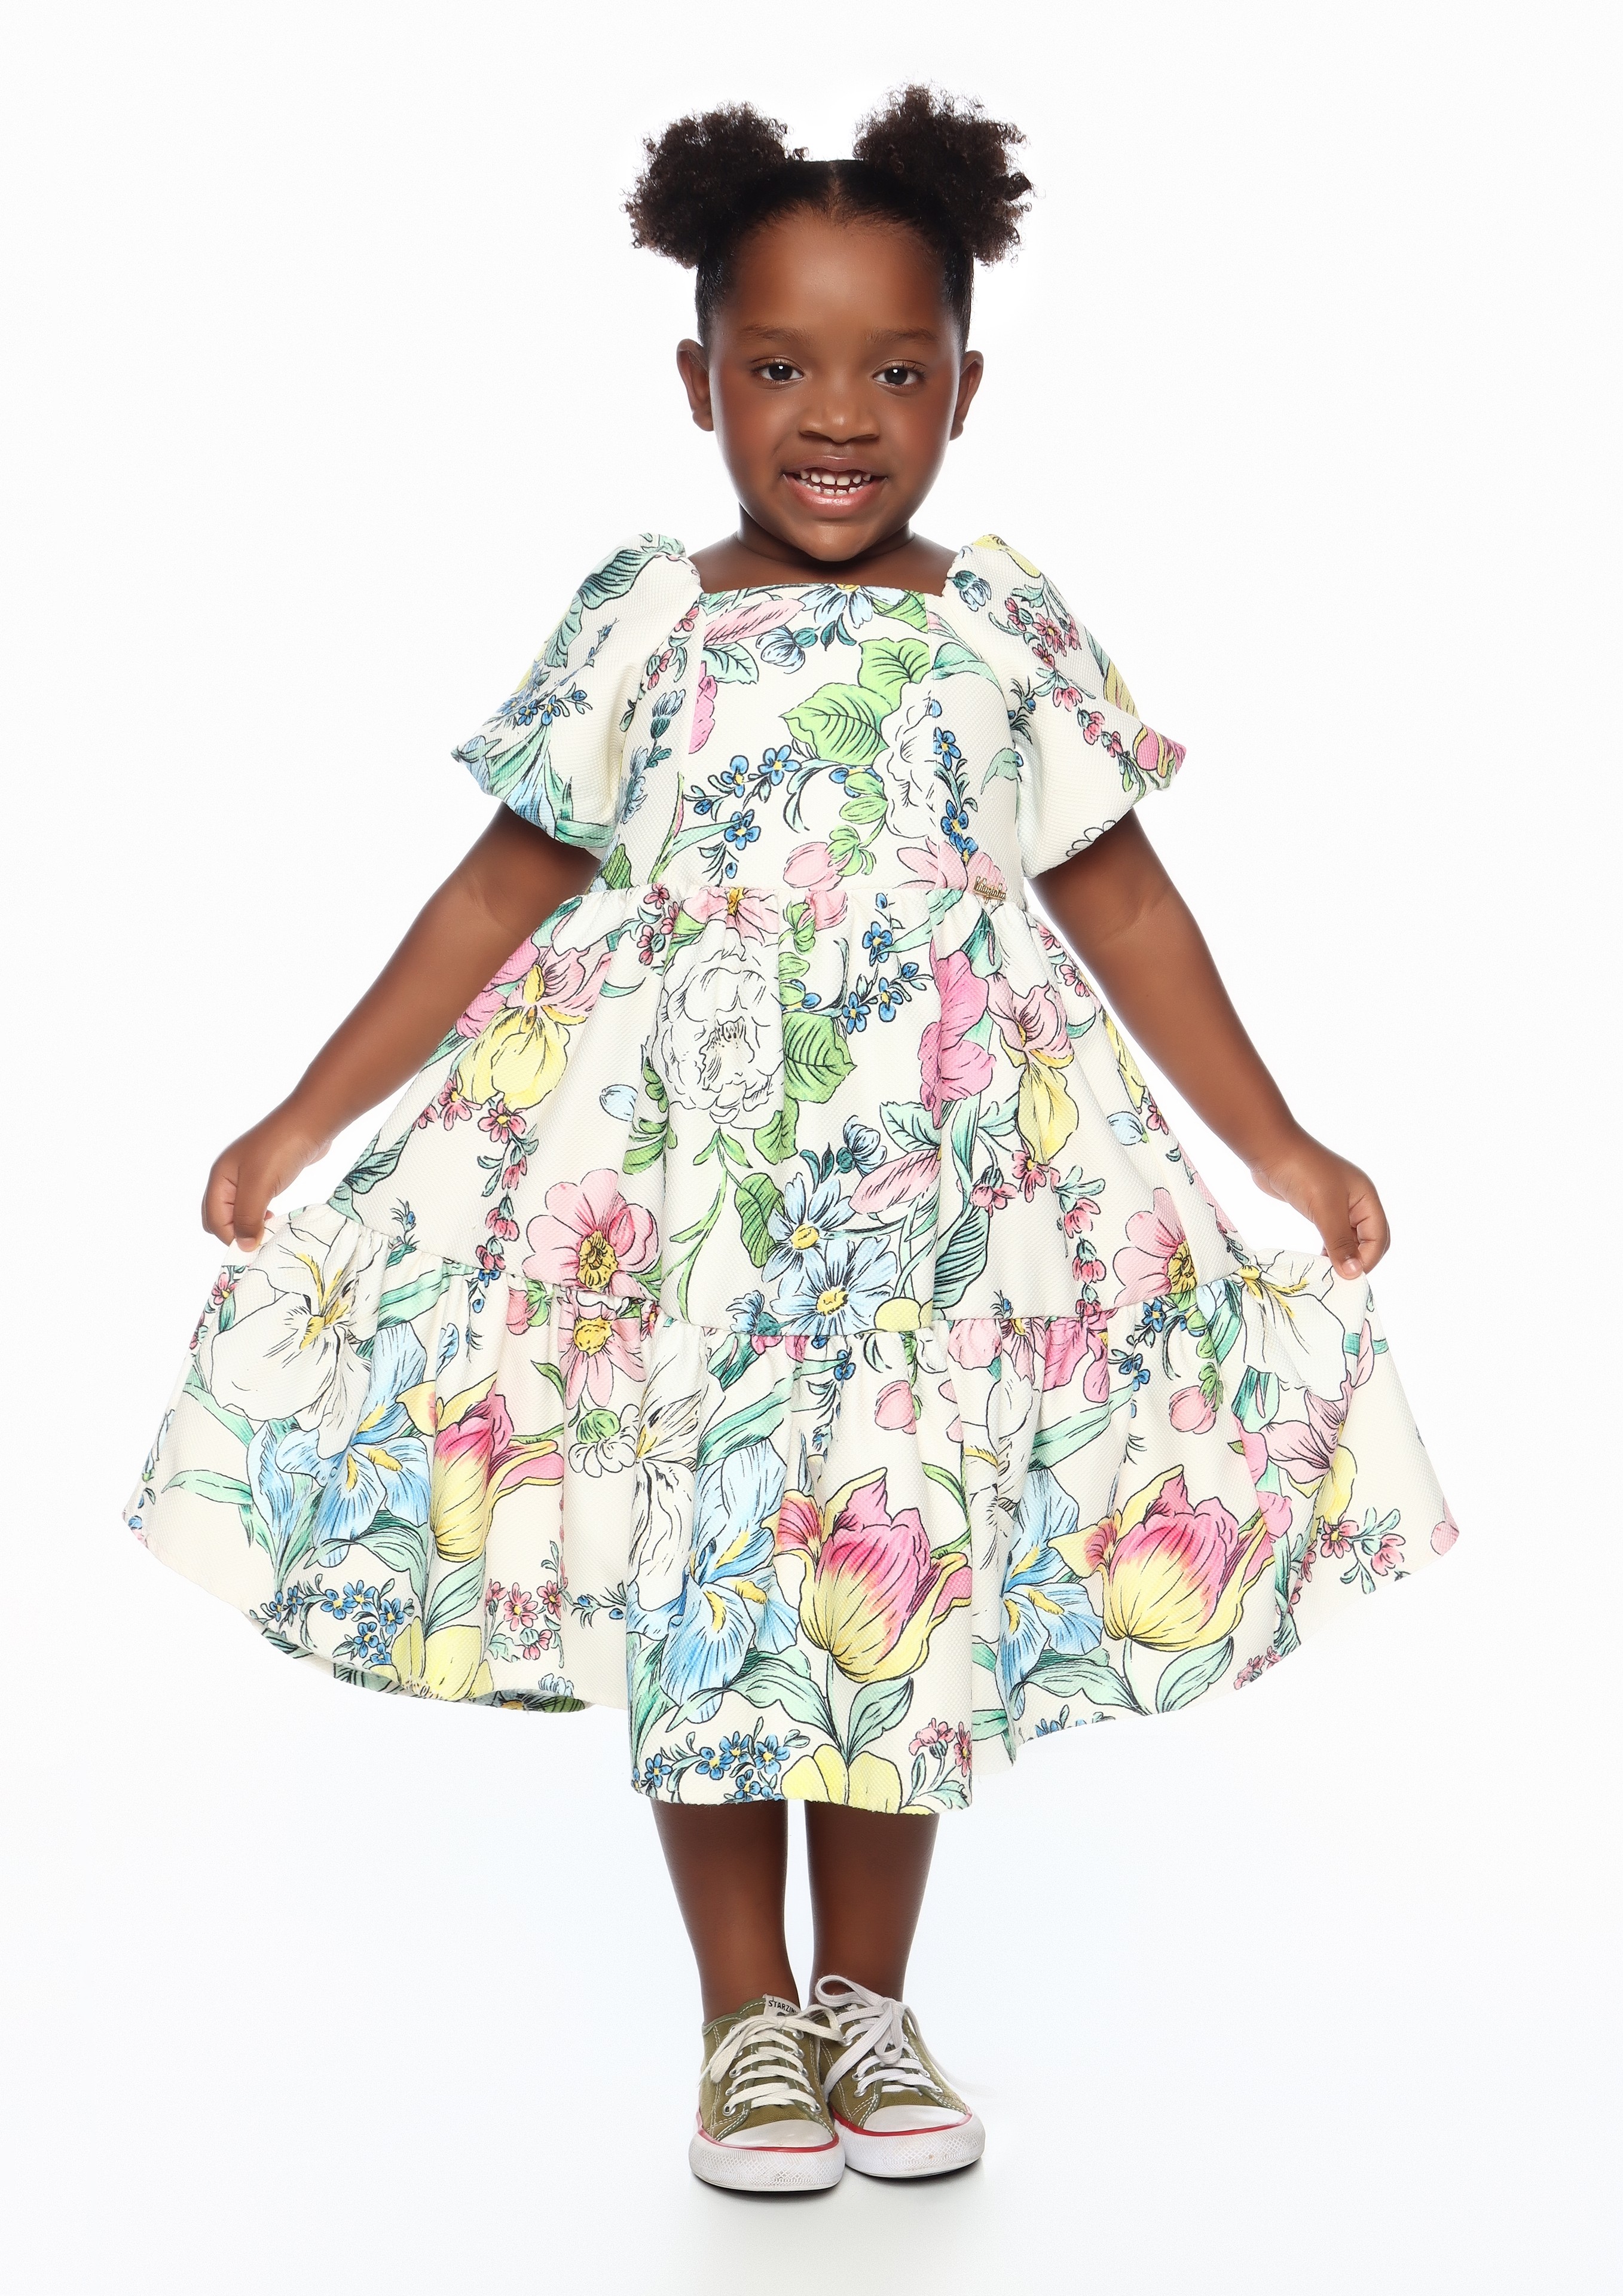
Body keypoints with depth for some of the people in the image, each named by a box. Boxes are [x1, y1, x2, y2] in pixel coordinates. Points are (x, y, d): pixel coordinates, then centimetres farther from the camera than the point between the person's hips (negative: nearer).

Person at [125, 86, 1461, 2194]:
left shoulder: (1007, 631, 3)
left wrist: (1279, 1143, 4)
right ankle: (748, 2017, 22)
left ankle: (869, 2001, 26)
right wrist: (304, 1119, -1)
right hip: (676, 1184, 0)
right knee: (696, 1574, 5)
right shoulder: (643, 627, 1)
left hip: (937, 1185, 1)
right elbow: (506, 892, 2)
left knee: (908, 1581, 7)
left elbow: (1125, 907, 6)